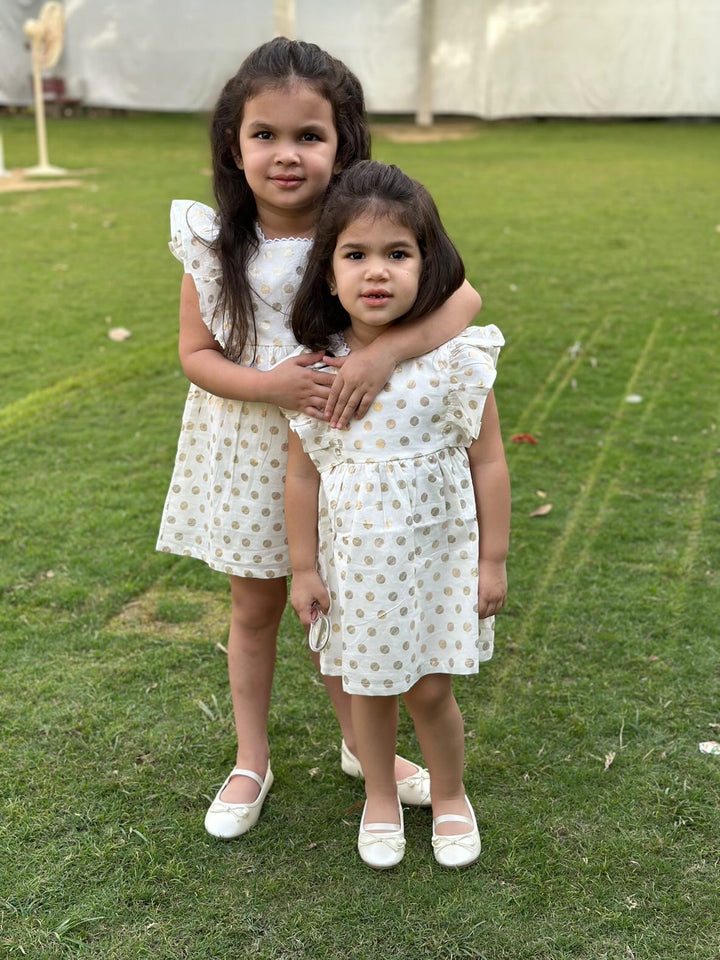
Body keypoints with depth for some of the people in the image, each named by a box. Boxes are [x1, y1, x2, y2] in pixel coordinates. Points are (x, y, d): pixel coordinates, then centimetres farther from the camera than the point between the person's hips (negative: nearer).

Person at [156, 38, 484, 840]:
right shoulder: (214, 248, -11)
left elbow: (463, 299, -25)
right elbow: (195, 353, -6)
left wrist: (387, 349, -41)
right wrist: (265, 385, -24)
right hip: (249, 452, 1)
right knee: (255, 608, 15)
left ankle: (360, 744, 39)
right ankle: (251, 761, 34)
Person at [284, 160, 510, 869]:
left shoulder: (454, 358, -14)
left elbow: (488, 462, -7)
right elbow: (302, 474, -1)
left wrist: (492, 559, -4)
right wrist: (303, 568, 2)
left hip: (436, 552, -1)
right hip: (354, 560, 2)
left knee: (429, 689, 9)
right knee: (369, 689, 16)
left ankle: (450, 797, 37)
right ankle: (380, 799, 41)